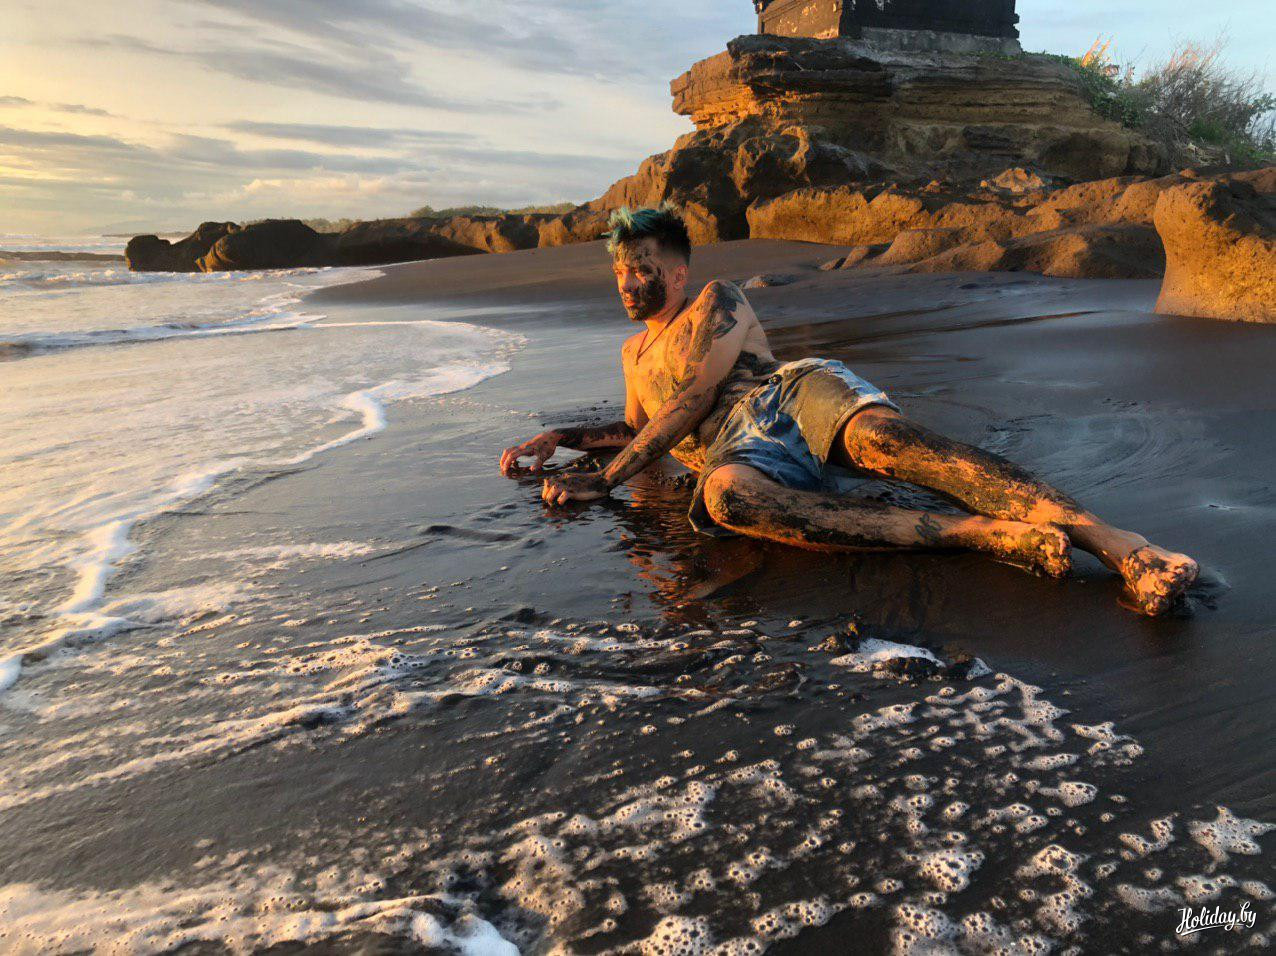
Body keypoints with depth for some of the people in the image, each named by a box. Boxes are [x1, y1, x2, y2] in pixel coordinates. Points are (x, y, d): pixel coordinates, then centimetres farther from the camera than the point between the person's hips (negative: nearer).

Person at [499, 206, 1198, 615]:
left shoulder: (718, 304, 14)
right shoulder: (634, 353, 35)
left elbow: (691, 402, 1)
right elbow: (638, 429, 46)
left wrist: (602, 481, -1)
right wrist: (556, 440, 33)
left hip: (795, 391, -2)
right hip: (733, 454, 3)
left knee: (887, 441, -38)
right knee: (725, 497, -38)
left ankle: (1120, 545, -46)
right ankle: (989, 535, -45)